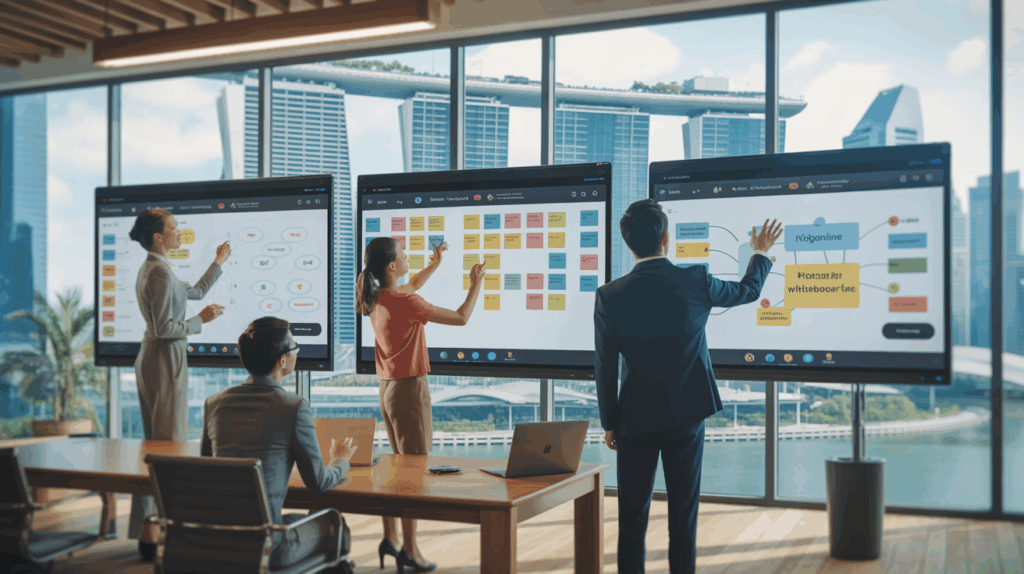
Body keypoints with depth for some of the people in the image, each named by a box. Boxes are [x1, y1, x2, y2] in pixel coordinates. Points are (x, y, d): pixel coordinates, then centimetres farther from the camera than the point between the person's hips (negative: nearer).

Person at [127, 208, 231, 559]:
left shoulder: (151, 269, 15)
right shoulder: (160, 272, -16)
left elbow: (196, 292, 28)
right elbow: (164, 329, -21)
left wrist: (218, 263, 35)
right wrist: (201, 320, -9)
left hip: (149, 359, 10)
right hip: (165, 360, -10)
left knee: (154, 442, 13)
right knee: (170, 444, -7)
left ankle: (146, 528, 19)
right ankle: (155, 533, -4)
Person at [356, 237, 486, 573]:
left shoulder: (376, 298, 4)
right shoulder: (404, 303, -20)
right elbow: (461, 318, -16)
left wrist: (435, 263, 25)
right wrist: (476, 283, -4)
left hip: (388, 388, 9)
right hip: (409, 388, -9)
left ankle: (390, 539, 26)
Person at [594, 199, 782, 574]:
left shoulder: (610, 296, -12)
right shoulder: (696, 281, -10)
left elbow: (605, 367, -6)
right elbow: (748, 290, 10)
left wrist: (609, 423, 6)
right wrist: (761, 254, 30)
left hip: (635, 420, -1)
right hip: (686, 416, 1)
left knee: (632, 516, 8)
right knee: (683, 512, 12)